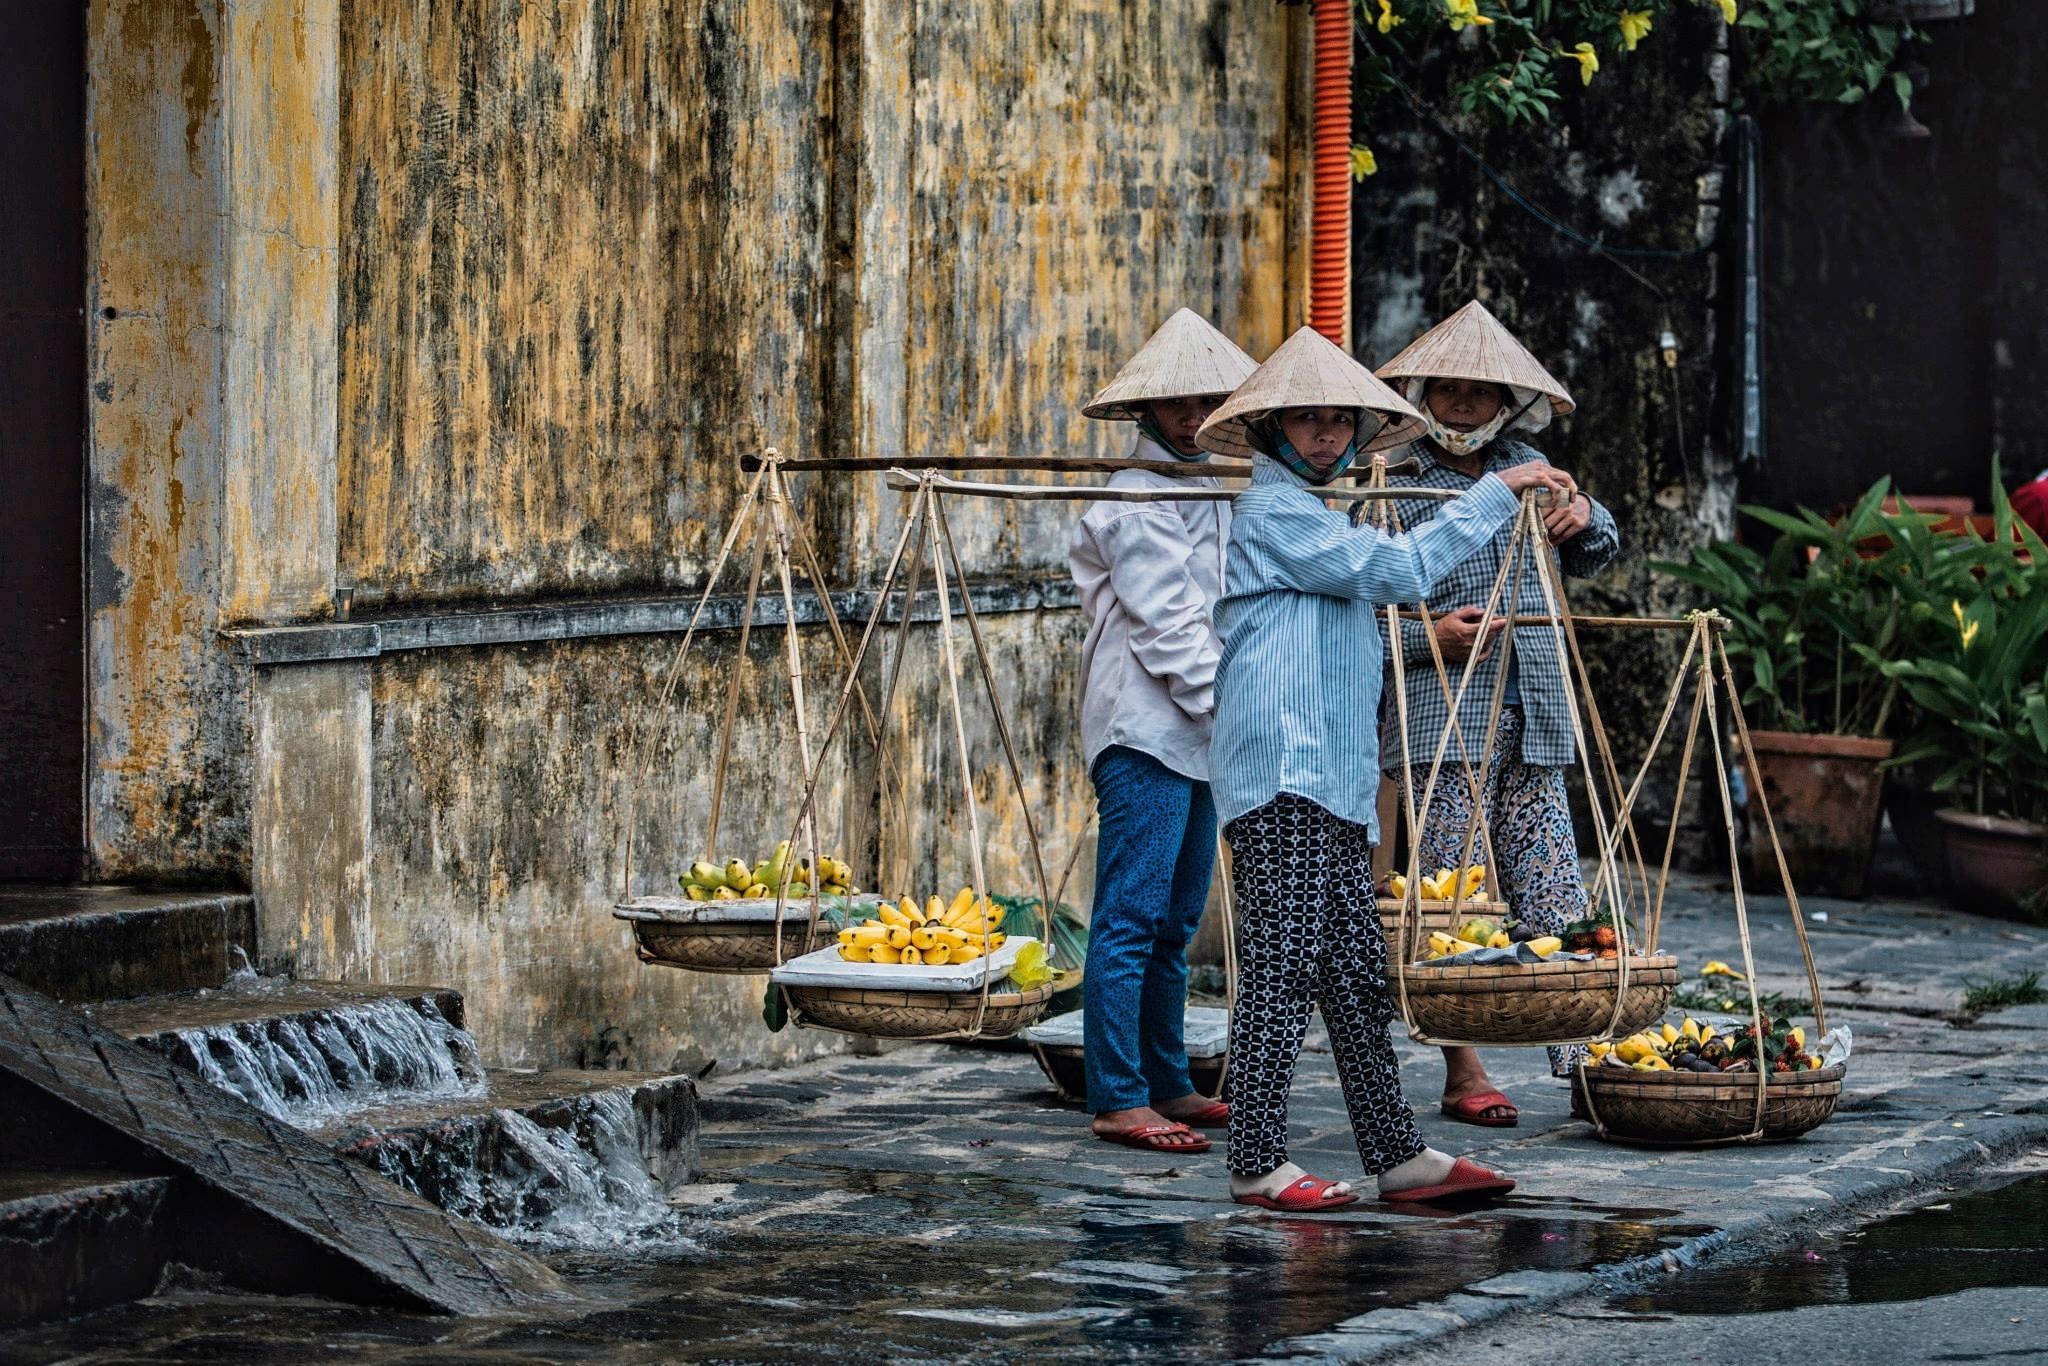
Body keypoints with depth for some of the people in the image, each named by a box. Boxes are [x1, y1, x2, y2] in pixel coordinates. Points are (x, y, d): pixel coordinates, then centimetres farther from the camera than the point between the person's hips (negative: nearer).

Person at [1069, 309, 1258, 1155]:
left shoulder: (1206, 495, 21)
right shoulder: (1138, 500, -8)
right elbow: (1166, 628, -15)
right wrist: (1230, 702, -18)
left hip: (1195, 734, 10)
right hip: (1144, 731, -10)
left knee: (1174, 923, 12)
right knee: (1130, 918, -10)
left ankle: (1167, 1086, 18)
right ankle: (1119, 1102, -11)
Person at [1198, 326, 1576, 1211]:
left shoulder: (1308, 514, 25)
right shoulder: (1273, 510, -8)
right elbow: (1399, 568, -16)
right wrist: (1497, 492, -12)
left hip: (1331, 780, 10)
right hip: (1282, 777, -10)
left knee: (1355, 972, 8)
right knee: (1283, 967, -11)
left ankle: (1398, 1157, 9)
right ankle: (1257, 1165, -10)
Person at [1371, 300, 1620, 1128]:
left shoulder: (1526, 469, 16)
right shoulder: (1396, 483, 0)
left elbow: (1592, 560, 28)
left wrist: (1584, 518, 6)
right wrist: (1431, 638, -18)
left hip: (1532, 716, 5)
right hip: (1441, 720, -5)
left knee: (1550, 892, 1)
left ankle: (1580, 1065, -2)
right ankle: (1463, 1075, 3)